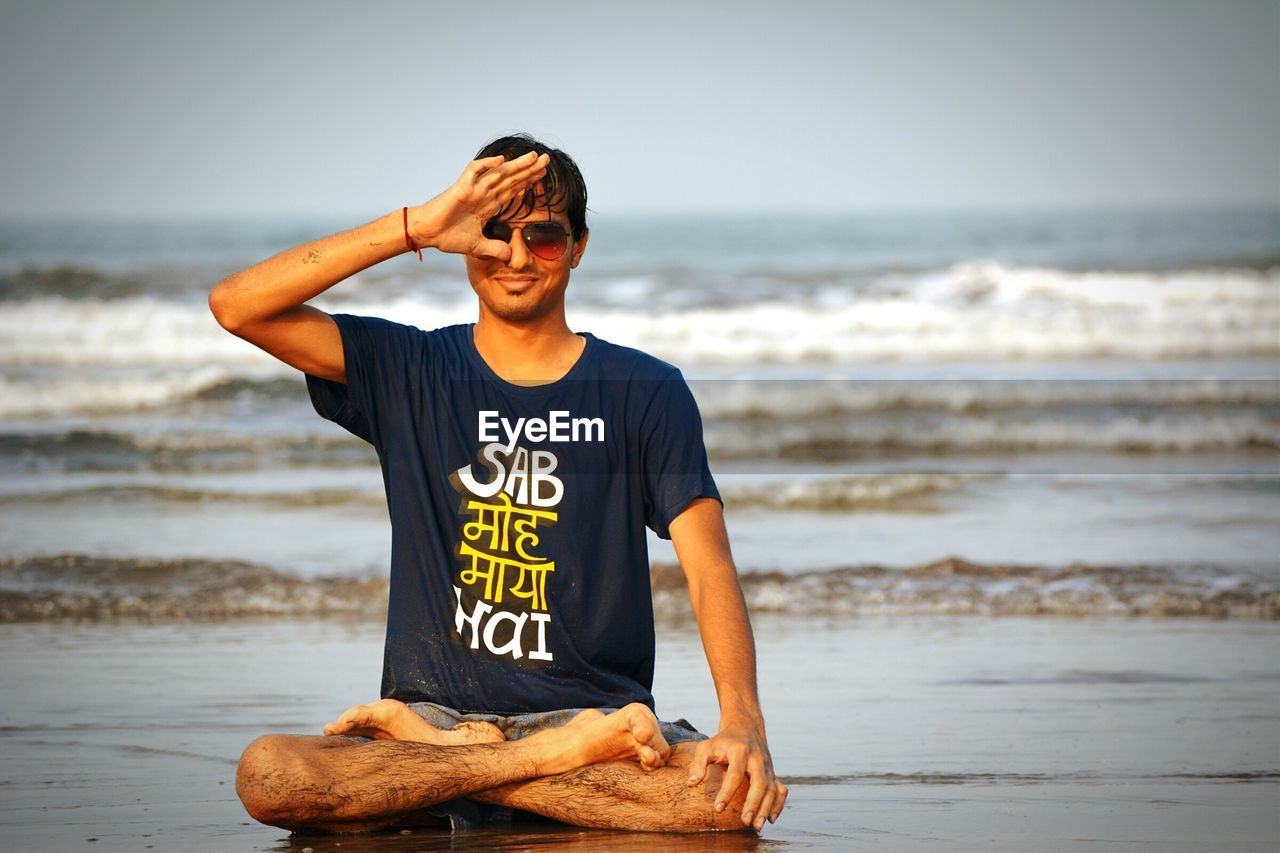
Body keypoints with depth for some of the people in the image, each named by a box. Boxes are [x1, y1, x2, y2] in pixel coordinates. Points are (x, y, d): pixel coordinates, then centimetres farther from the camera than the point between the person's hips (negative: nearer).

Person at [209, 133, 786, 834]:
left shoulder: (645, 392, 7)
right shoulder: (408, 371, 9)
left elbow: (710, 567, -4)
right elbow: (237, 305, -4)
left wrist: (744, 723, -23)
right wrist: (412, 228, -11)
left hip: (594, 713, 0)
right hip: (435, 703, 1)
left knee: (735, 789, -33)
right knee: (265, 774, -30)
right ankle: (561, 757, -19)